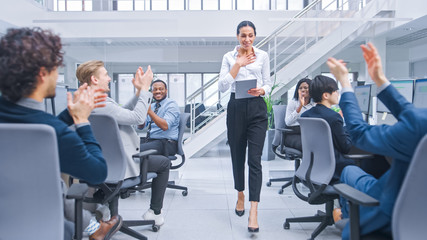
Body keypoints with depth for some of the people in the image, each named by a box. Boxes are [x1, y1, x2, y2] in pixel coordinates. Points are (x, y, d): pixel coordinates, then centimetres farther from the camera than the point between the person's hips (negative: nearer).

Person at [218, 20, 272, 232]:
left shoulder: (263, 56, 7)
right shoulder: (229, 57, 6)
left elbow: (268, 84, 9)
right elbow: (222, 86, -4)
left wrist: (261, 90, -14)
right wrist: (238, 64, -9)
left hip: (257, 108, -1)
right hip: (236, 108, 1)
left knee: (254, 159, -9)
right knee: (237, 156, 11)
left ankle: (253, 211, -8)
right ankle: (240, 195, 35)